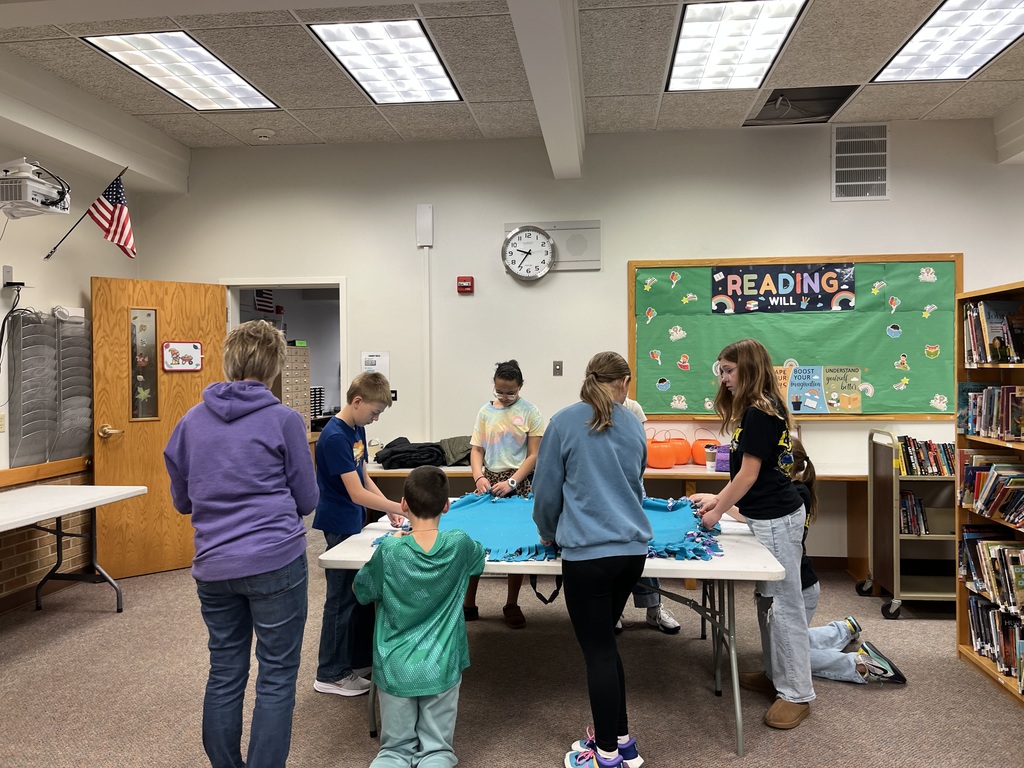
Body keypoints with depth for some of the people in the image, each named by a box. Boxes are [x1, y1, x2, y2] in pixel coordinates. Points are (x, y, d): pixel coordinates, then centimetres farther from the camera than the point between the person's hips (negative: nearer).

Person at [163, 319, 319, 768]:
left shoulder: (191, 421, 6)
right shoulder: (283, 420, -7)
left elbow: (181, 501, 14)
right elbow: (307, 500, 0)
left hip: (213, 566, 5)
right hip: (275, 561, -5)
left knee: (224, 674, 16)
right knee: (277, 677, 6)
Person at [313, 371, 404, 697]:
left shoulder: (357, 430, 6)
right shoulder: (334, 437, -24)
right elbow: (357, 493, -26)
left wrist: (388, 507, 1)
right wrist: (402, 508, -24)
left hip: (355, 523, 9)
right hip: (339, 526, -9)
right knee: (342, 597, 1)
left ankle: (361, 659, 31)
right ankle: (331, 674, 15)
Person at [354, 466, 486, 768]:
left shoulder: (389, 550, -14)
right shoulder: (459, 545, -10)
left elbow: (361, 592, 4)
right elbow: (481, 557, 16)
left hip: (395, 668, 0)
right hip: (441, 668, 0)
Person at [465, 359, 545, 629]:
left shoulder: (530, 412, -3)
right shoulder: (486, 412, 5)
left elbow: (534, 455, -5)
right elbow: (476, 449, 6)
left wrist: (511, 482, -14)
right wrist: (479, 477, -11)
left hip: (518, 482, -2)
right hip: (489, 480, 3)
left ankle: (512, 604, 19)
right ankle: (469, 603, 15)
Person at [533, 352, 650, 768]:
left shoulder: (565, 422, -5)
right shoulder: (634, 426, 9)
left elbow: (547, 488, 1)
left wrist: (547, 531, 19)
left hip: (587, 552, -5)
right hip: (633, 549, 5)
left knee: (598, 650, 5)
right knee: (605, 643, 19)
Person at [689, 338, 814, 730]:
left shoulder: (759, 413, -18)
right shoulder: (762, 408, 13)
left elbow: (749, 474, -17)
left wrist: (718, 511, -7)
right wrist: (718, 499, 13)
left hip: (776, 520, -10)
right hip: (767, 517, 10)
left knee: (783, 605, -2)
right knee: (767, 601, 18)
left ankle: (797, 693, 7)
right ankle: (777, 673, 31)